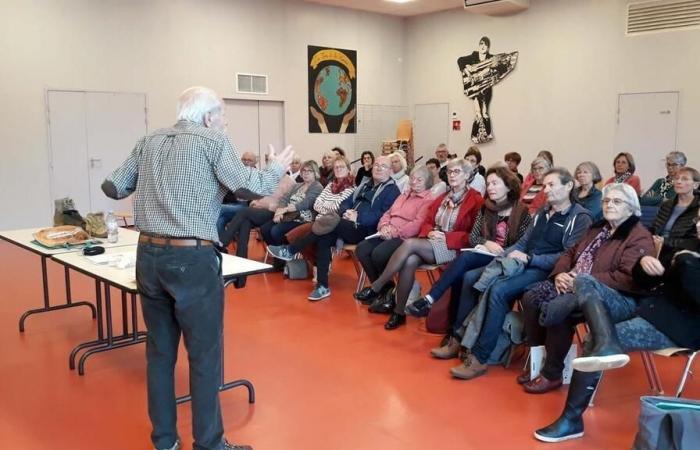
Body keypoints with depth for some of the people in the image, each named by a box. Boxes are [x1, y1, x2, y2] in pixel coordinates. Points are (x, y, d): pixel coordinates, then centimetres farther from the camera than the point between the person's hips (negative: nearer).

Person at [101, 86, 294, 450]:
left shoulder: (149, 142, 12)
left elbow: (112, 187, 13)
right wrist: (276, 169, 8)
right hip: (192, 259, -6)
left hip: (149, 256, 6)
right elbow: (249, 187, -11)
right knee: (204, 355, 5)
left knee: (159, 351, 15)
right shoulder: (212, 141, -4)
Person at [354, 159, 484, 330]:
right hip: (430, 244, 6)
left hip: (453, 248, -5)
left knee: (410, 243, -30)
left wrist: (445, 237, -15)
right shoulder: (442, 198, 21)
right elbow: (427, 222, 20)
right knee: (410, 261, -31)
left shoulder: (476, 200, 0)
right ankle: (399, 312, -25)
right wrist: (430, 232, -4)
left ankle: (375, 289, -25)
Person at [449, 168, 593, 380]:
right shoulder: (542, 212, 20)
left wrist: (529, 258, -17)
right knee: (470, 277, -6)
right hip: (521, 263, 8)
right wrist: (504, 254, 1)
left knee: (498, 290, -31)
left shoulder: (580, 218, -5)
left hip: (544, 271, -8)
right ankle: (461, 337, -4)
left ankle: (480, 358, -25)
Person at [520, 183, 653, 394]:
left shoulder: (639, 237, -5)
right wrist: (560, 274, -3)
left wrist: (582, 282, -21)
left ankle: (552, 374, -13)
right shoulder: (598, 228, 23)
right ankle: (539, 358, -1)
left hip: (619, 299, -8)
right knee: (532, 297, -13)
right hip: (577, 287, 9)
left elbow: (628, 278, -19)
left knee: (555, 309, -31)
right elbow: (571, 253, 21)